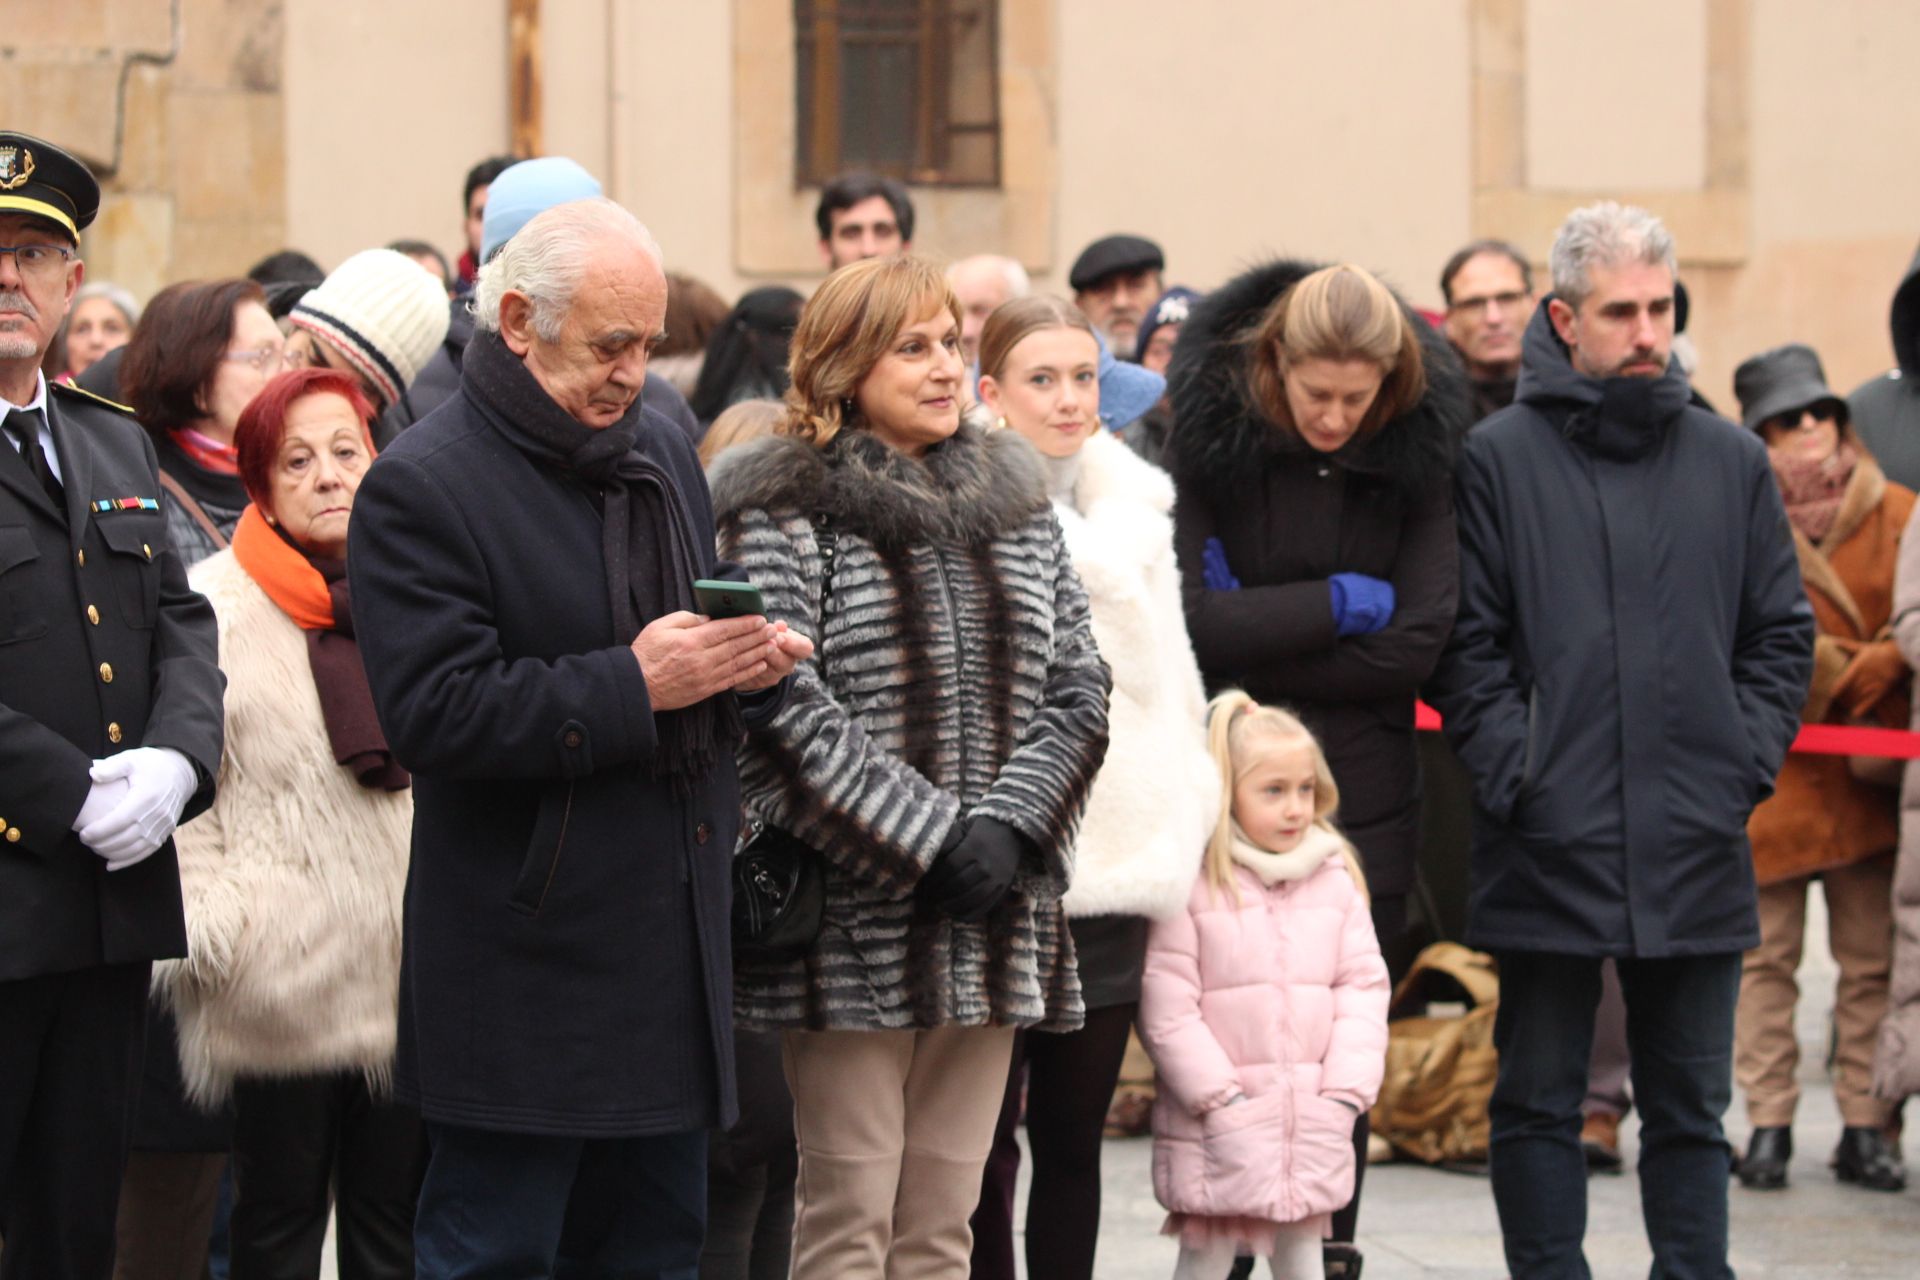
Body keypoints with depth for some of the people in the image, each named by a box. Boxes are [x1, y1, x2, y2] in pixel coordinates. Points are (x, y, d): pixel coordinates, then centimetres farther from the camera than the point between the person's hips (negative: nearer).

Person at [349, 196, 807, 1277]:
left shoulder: (664, 451, 14)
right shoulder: (420, 487, -11)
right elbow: (433, 713, -20)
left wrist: (754, 661, 1)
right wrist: (632, 687, -22)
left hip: (673, 939, 8)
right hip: (523, 960, -7)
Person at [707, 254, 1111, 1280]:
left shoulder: (1015, 502, 14)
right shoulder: (785, 511, -3)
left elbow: (1078, 690, 10)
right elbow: (789, 707, -13)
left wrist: (1008, 827, -6)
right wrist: (932, 838, -16)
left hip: (990, 923, 5)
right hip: (852, 917, -5)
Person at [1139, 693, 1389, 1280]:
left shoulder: (1336, 878, 7)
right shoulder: (1191, 883, -8)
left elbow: (1364, 984, 7)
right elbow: (1165, 1006, -11)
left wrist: (1344, 1093, -3)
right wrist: (1219, 1098, -12)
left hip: (1312, 1123, 4)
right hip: (1217, 1127, -4)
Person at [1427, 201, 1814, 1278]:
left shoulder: (1733, 462, 9)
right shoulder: (1499, 458, 0)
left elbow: (1783, 634, 12)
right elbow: (1465, 643, -2)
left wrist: (1746, 762, 0)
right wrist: (1513, 770, -11)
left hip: (1698, 852, 2)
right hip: (1549, 845, -2)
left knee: (1691, 1108, 9)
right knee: (1538, 1106, 5)